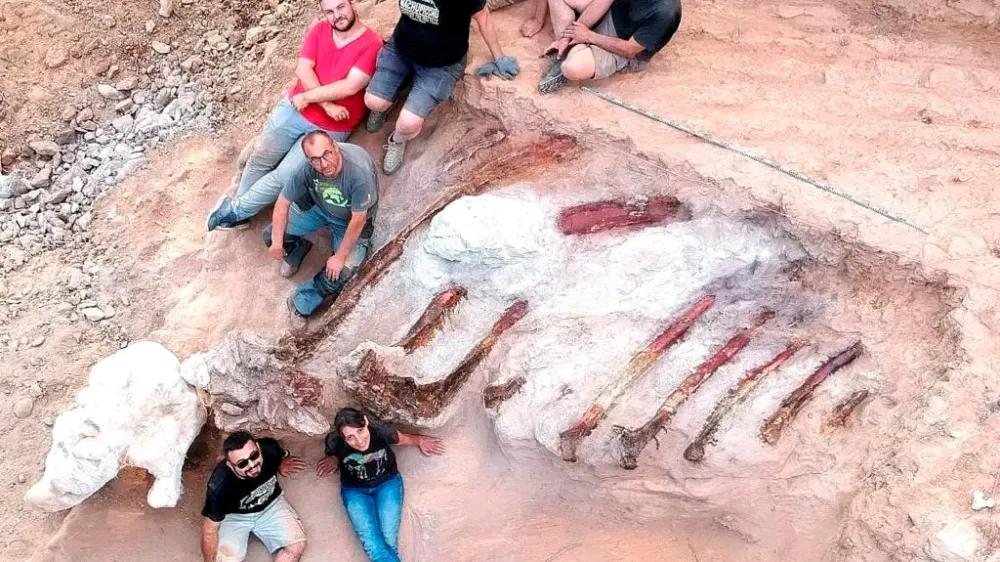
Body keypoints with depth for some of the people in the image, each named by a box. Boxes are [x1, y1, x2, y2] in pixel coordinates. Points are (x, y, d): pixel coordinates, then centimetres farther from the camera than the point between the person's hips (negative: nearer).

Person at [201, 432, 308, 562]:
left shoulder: (269, 449, -28)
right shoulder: (220, 484, -35)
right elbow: (210, 529, -24)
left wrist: (281, 463, 16)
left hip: (270, 504, 3)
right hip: (235, 516, -3)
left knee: (297, 546, -16)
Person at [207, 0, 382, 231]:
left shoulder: (372, 44, -15)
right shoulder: (319, 29, 1)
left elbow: (350, 86, -23)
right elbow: (302, 70, -8)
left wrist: (307, 97, -16)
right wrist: (327, 104, -21)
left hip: (330, 129, -4)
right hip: (293, 108, 5)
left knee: (283, 177, -8)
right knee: (260, 160, 2)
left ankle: (234, 209, 9)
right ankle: (240, 214, 20)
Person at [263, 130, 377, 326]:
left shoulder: (359, 171, -41)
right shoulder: (308, 169, -29)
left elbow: (358, 219, -29)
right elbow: (283, 202, -12)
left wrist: (340, 256, -21)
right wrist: (277, 242, -13)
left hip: (351, 220, -3)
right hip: (319, 207, 4)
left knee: (339, 274, -20)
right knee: (271, 235, -6)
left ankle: (301, 303, 5)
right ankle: (297, 250, 27)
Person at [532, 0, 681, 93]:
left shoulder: (665, 13, -36)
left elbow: (629, 50, -26)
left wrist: (589, 37, -16)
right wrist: (566, 38, -14)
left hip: (625, 52, -7)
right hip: (609, 18, 7)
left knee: (572, 68, -35)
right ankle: (564, 53, -1)